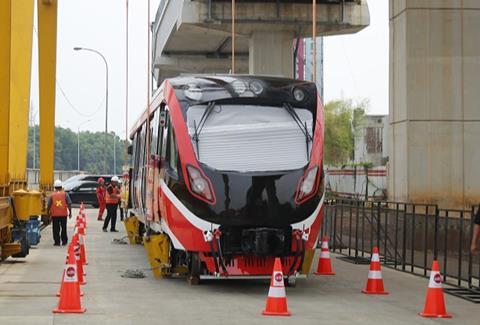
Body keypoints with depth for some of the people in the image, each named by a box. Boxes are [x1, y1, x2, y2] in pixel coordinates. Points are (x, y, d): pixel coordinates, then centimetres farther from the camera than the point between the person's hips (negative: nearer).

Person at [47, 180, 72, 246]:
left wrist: (48, 213, 11)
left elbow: (48, 205, -2)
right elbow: (69, 204, -3)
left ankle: (57, 242, 3)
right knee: (64, 228, 13)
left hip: (55, 215, -1)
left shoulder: (52, 195, -2)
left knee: (56, 229, 5)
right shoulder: (65, 194, -1)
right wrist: (70, 212, 5)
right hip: (63, 214, 1)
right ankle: (64, 241, 17)